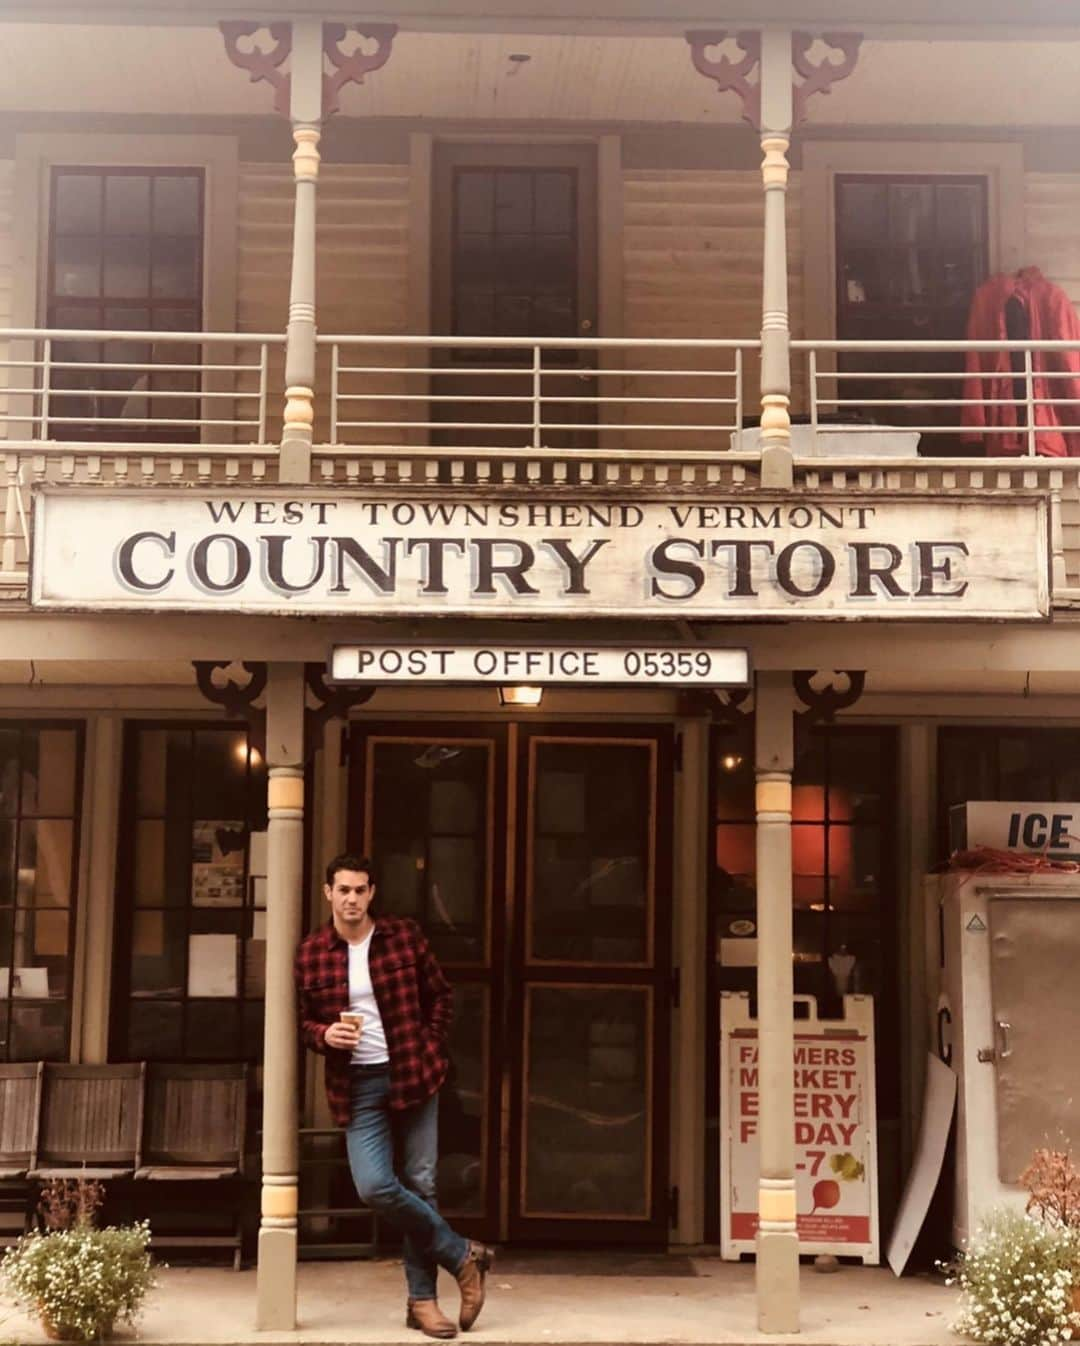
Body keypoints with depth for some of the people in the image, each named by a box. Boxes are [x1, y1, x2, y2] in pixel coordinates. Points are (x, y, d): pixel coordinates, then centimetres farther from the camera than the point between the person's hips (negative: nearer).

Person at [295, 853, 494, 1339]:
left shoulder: (404, 936, -1)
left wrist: (429, 1048, 1)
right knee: (374, 1186, -15)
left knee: (420, 1185, 2)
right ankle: (462, 1255, 5)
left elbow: (441, 996, 10)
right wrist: (324, 1035, -12)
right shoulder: (310, 954, -1)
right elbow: (301, 1022, 8)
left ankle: (422, 1300, 15)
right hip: (358, 1085, 0)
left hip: (413, 1075, 0)